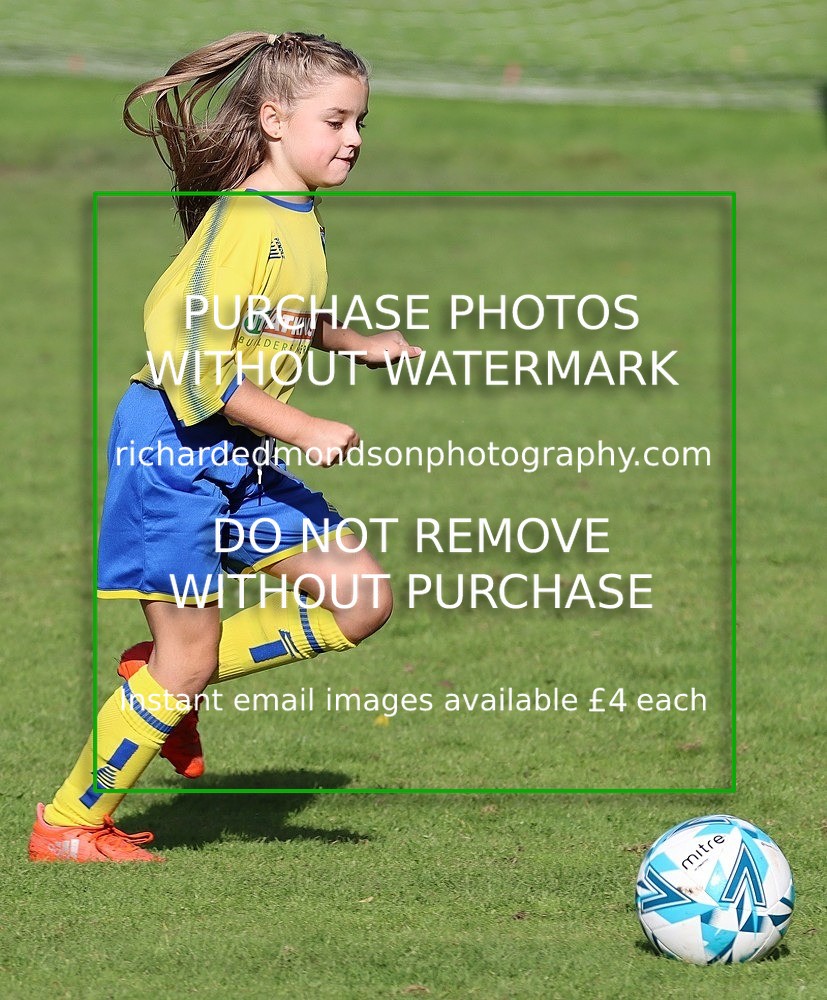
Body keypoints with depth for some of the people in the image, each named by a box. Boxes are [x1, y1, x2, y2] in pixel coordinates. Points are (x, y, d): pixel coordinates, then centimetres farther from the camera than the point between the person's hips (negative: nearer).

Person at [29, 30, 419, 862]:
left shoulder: (301, 218, 7)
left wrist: (355, 345, 10)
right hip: (174, 447, -9)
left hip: (240, 459, 9)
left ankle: (168, 679, 13)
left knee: (361, 602, 3)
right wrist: (304, 432, -23)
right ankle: (67, 825, 11)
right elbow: (200, 366, -25)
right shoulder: (243, 223, -21)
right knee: (189, 653, -4)